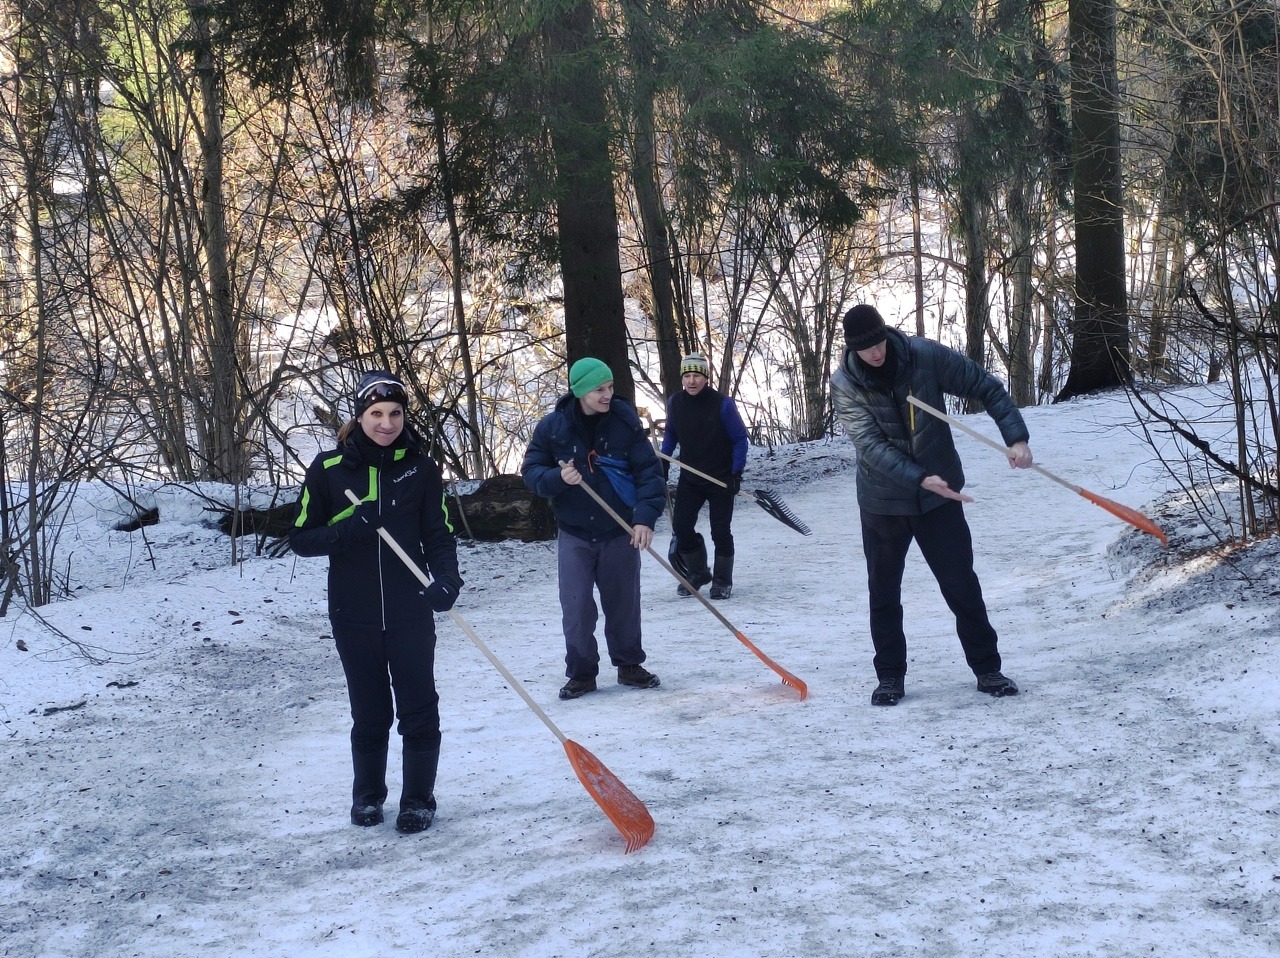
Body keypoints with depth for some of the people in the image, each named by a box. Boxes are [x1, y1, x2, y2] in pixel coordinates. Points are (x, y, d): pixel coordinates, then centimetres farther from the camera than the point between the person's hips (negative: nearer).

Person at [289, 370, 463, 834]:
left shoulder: (420, 468, -1)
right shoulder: (329, 468, -4)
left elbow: (439, 535, 1)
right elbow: (300, 537, -1)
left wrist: (447, 580, -18)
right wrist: (346, 531, -20)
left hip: (410, 613, 0)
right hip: (354, 616, 0)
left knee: (419, 709, 2)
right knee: (369, 713, 11)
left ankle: (418, 799, 19)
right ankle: (368, 794, 32)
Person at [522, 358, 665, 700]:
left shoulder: (625, 421, -8)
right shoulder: (553, 427, -6)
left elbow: (648, 471, -7)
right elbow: (531, 470, 0)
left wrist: (646, 516, -19)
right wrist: (557, 477, -22)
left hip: (620, 531, 0)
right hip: (574, 534, 0)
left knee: (624, 603, 9)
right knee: (576, 607, -2)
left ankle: (629, 665, 26)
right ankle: (581, 673, 11)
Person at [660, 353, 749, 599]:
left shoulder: (723, 404, -16)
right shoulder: (675, 403, -4)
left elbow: (740, 439, -9)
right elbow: (670, 435, 14)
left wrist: (737, 472, -14)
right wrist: (662, 465, 10)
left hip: (721, 479, -3)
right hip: (690, 478, 4)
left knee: (720, 532, 1)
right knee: (681, 526, -4)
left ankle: (722, 581, 18)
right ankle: (697, 572, 17)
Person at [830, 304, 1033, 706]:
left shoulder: (926, 356, -12)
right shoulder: (845, 385, -14)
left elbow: (986, 387, -5)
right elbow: (871, 446, -23)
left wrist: (1016, 436, -17)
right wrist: (921, 478, -34)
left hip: (939, 495, 0)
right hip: (883, 502, 0)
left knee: (961, 583, 5)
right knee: (884, 592, 9)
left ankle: (987, 668, 17)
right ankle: (890, 676, 22)